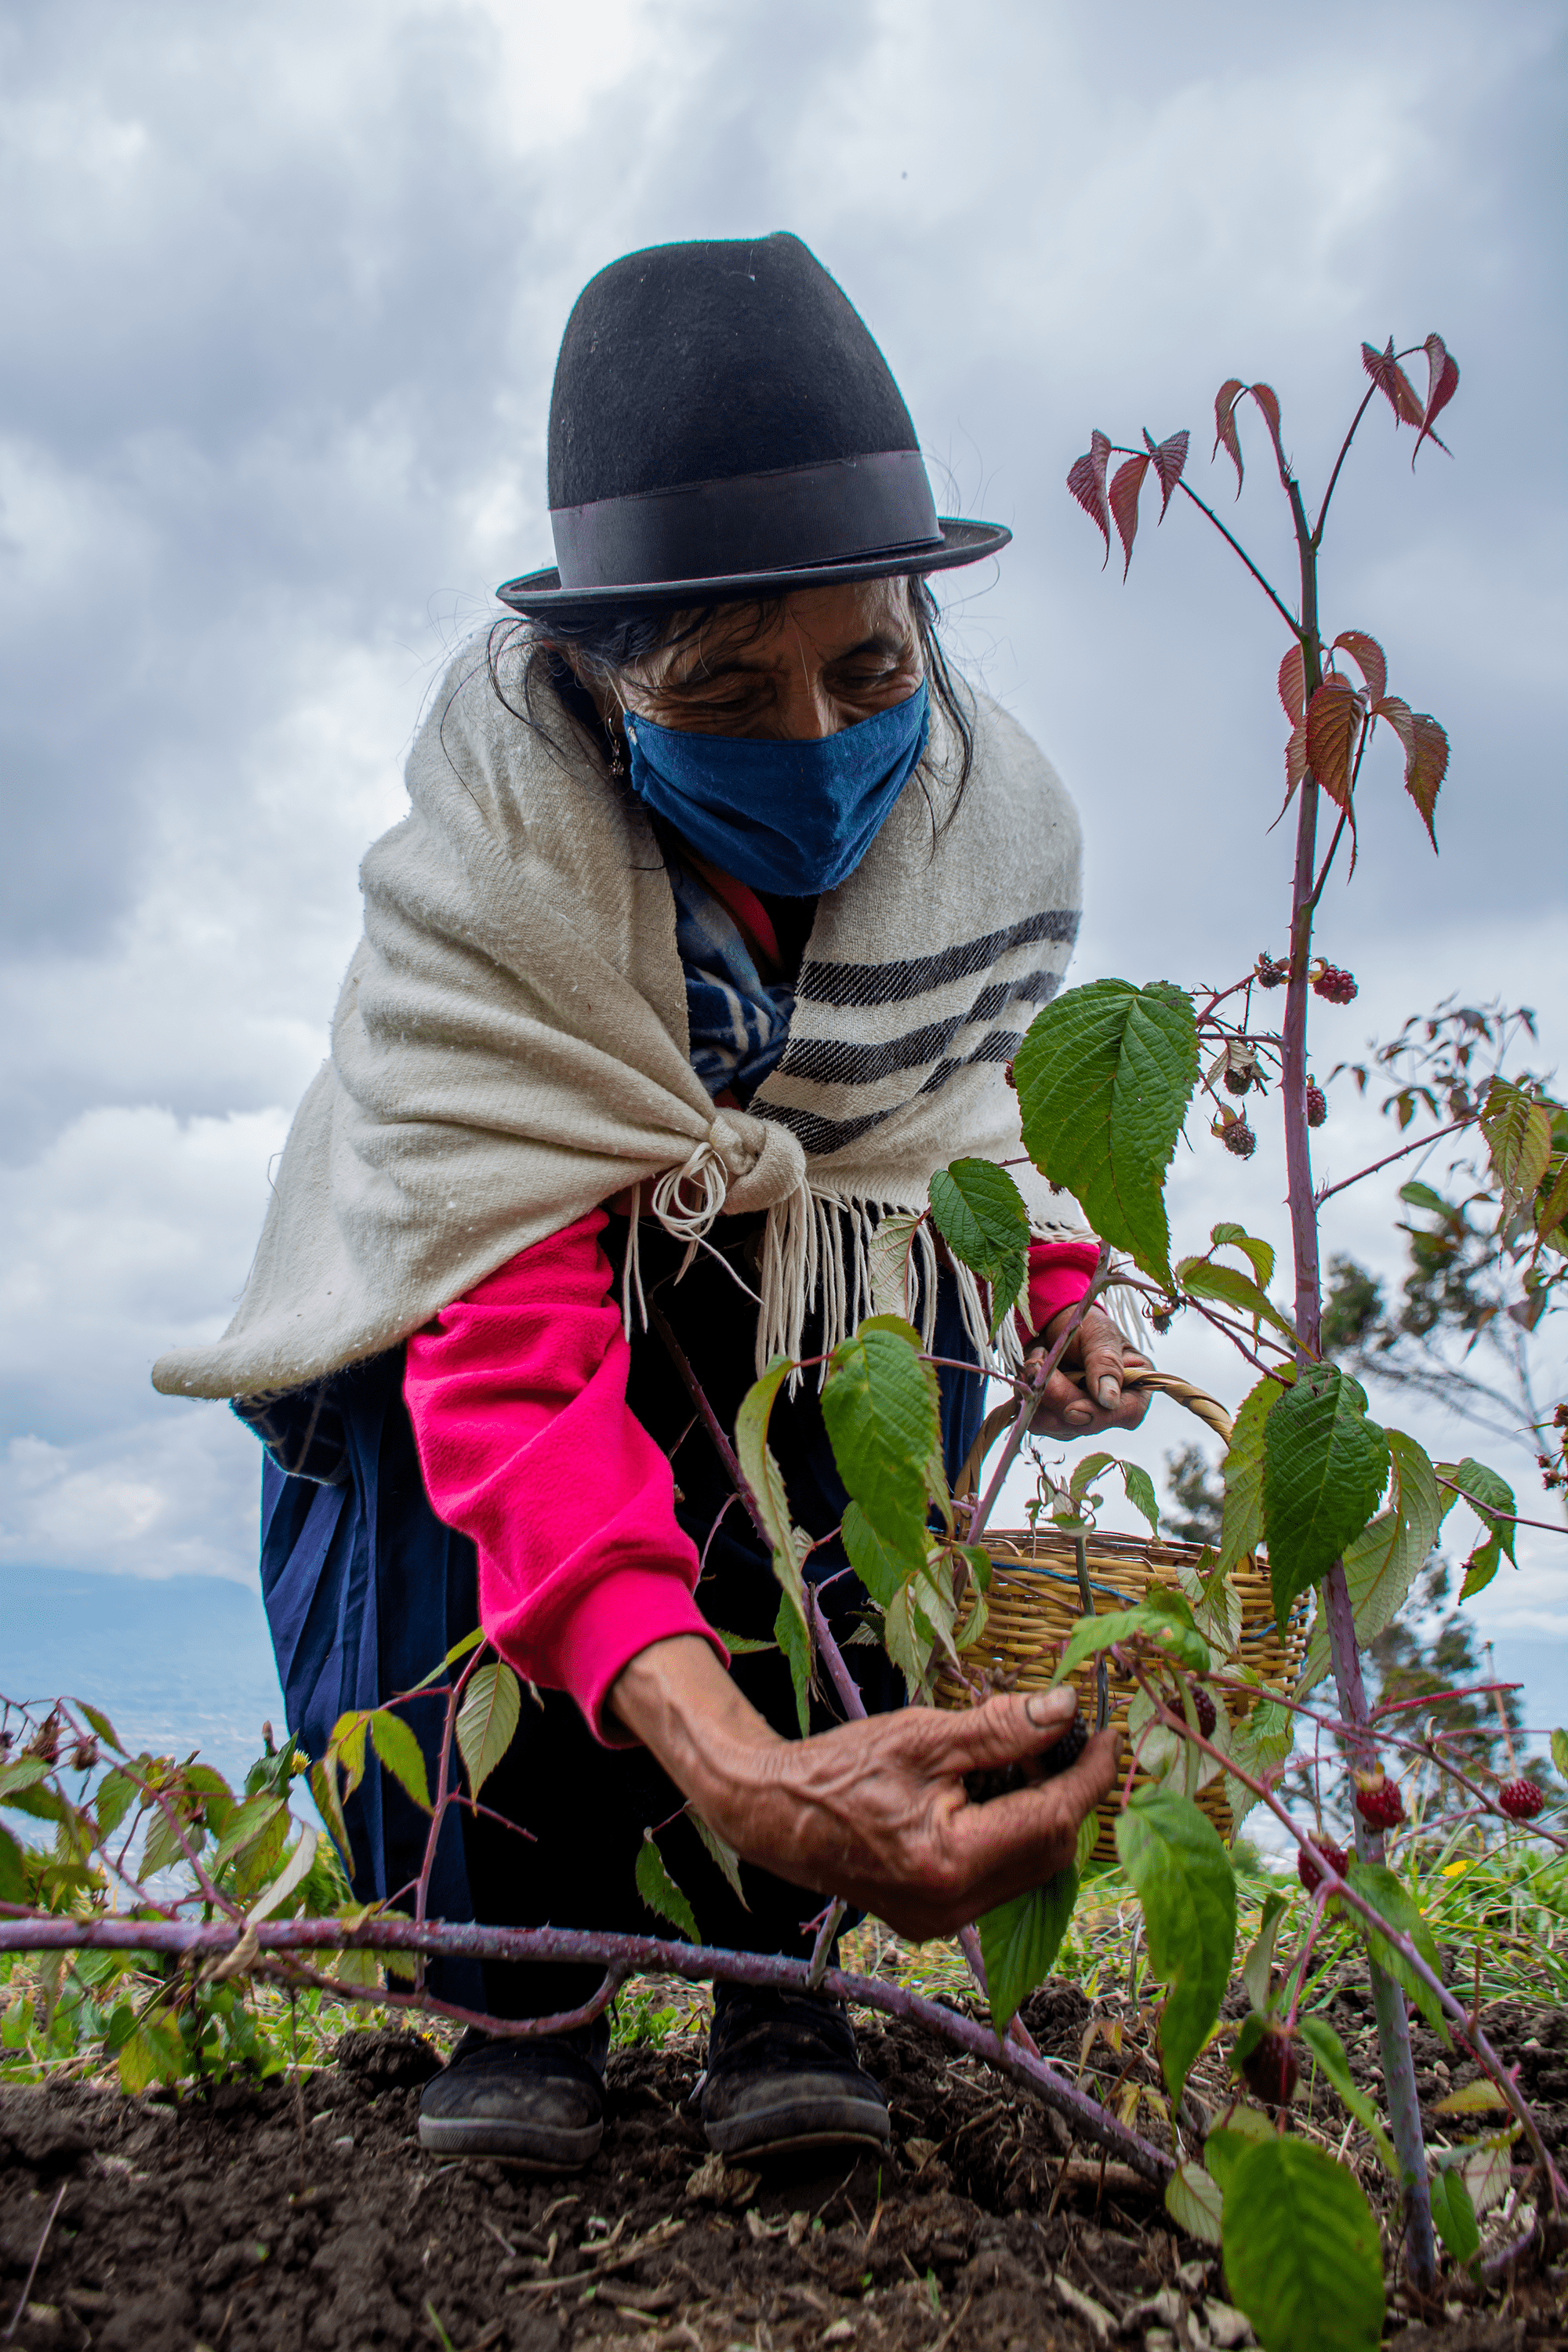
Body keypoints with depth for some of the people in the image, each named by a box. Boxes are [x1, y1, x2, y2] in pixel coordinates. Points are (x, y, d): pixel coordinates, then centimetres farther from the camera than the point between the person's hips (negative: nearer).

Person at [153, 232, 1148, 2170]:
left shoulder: (993, 811, -19)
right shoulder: (493, 861, -33)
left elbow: (981, 1107, 1)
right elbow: (505, 1333, -45)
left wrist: (1051, 1291, -18)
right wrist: (726, 1759, -58)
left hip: (824, 1326, 3)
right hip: (493, 1295, -2)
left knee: (910, 1279, -29)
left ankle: (775, 1970, -14)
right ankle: (518, 1983, -7)